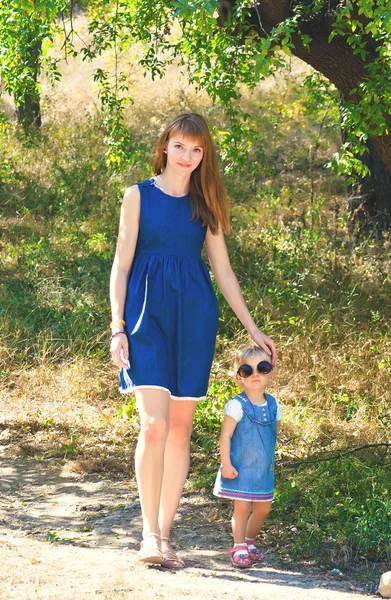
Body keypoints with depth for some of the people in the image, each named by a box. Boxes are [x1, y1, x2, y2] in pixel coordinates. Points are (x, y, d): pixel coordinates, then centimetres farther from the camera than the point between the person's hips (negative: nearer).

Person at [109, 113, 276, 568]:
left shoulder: (205, 205, 13)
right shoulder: (139, 196, 5)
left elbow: (223, 271, 16)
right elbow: (121, 264, 3)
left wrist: (252, 328, 15)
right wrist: (117, 327, -5)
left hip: (194, 316, 3)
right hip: (148, 311, -3)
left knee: (181, 427, 1)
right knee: (154, 425, -15)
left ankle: (164, 535, 7)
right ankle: (149, 534, -10)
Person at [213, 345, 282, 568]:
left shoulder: (273, 405, 3)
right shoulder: (237, 406, -14)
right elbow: (225, 435, -14)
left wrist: (270, 460, 13)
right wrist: (226, 464, -17)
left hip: (264, 469, 6)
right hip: (240, 468, -6)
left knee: (263, 508, 12)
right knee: (242, 507, -9)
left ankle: (250, 541, 33)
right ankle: (239, 548, 6)